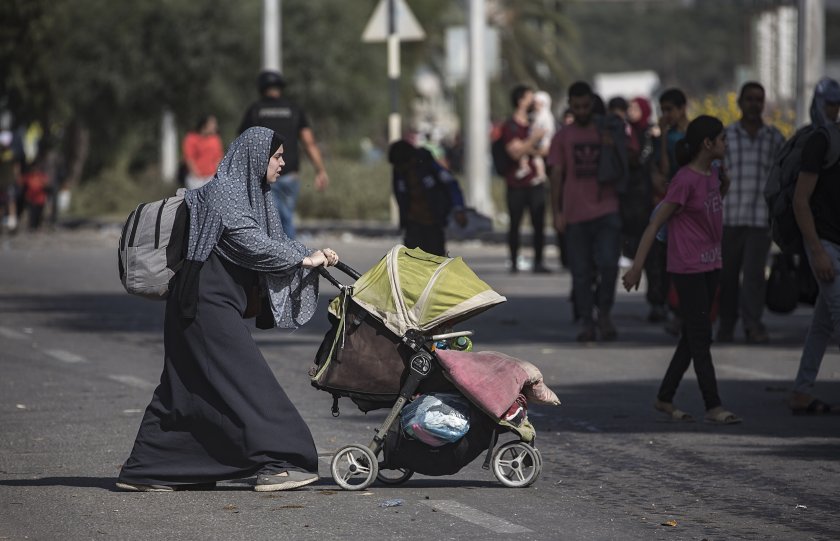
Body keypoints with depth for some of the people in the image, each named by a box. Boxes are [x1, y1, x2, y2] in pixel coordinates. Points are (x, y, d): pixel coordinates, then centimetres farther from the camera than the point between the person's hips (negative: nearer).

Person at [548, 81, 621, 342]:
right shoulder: (562, 137, 9)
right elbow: (557, 176, 7)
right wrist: (557, 213, -1)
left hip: (606, 211, -1)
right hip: (575, 214, 1)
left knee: (608, 264, -14)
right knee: (581, 272, 3)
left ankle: (604, 313, 6)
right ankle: (586, 322, 11)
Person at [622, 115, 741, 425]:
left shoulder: (711, 173, 7)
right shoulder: (685, 181, -17)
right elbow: (656, 223, -16)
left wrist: (724, 186, 10)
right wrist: (637, 267, -18)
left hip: (710, 265, 9)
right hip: (688, 268, -9)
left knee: (693, 336, 12)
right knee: (701, 336, -7)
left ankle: (665, 397, 21)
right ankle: (713, 407, -5)